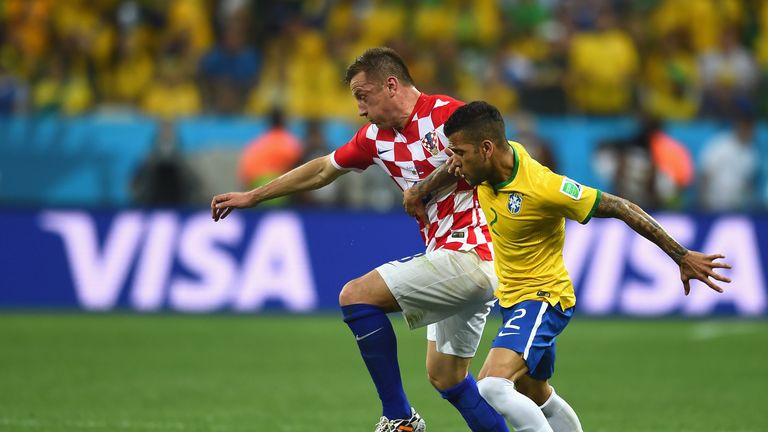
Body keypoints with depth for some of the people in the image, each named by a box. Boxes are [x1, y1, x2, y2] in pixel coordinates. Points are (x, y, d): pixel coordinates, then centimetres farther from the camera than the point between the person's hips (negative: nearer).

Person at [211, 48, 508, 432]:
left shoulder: (446, 113, -12)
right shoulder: (376, 136, 14)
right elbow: (323, 169, 26)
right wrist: (251, 197, 31)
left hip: (469, 253, -9)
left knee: (356, 296, -12)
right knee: (445, 378, 14)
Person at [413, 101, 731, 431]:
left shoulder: (542, 187, -29)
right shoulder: (502, 154, -7)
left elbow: (620, 208, -21)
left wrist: (682, 257, -18)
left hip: (542, 299, -9)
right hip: (512, 299, 9)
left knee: (491, 387, -28)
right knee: (538, 400, 23)